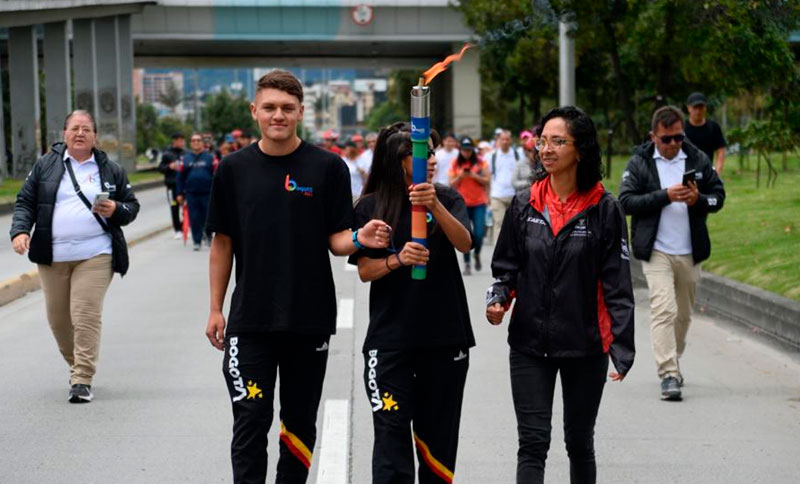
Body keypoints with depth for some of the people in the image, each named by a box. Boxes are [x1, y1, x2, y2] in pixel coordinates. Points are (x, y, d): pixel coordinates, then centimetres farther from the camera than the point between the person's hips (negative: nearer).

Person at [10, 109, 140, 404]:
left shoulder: (111, 170, 10)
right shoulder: (46, 165, 10)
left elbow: (132, 207, 14)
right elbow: (25, 202, 9)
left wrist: (116, 210, -8)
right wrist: (20, 230, -8)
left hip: (95, 256, -2)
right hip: (52, 257, 2)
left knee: (87, 316, -13)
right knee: (58, 318, 8)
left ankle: (83, 380, -11)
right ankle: (76, 365, 30)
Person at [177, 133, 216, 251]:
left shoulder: (210, 157, 4)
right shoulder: (186, 159, 10)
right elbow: (181, 177, 11)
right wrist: (180, 194, 6)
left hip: (207, 193, -1)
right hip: (191, 194, 1)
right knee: (194, 219, -1)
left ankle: (207, 234, 29)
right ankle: (197, 241, 8)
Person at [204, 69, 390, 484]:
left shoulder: (328, 167, -1)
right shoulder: (234, 169, 3)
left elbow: (336, 239, -1)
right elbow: (222, 243, 8)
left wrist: (359, 239, -23)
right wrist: (216, 309, 5)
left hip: (310, 318, 0)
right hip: (251, 320, 0)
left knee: (300, 422, 10)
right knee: (251, 421, -4)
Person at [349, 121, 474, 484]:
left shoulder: (447, 198, 5)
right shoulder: (370, 206, 2)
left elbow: (464, 243, -12)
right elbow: (364, 270, -1)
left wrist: (435, 205, -28)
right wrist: (398, 259, -21)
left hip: (445, 334, 2)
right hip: (390, 337, -1)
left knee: (437, 432, 8)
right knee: (392, 431, -6)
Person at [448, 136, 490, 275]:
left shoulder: (480, 162, 2)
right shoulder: (455, 164, 5)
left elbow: (487, 181, 2)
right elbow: (451, 184, 5)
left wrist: (474, 176, -13)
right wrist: (460, 177, -12)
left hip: (479, 203, 0)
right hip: (462, 203, 0)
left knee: (479, 234, -6)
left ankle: (477, 254, 24)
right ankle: (467, 264, 5)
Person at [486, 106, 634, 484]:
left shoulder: (604, 209, -5)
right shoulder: (525, 204, 2)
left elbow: (617, 284, -5)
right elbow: (506, 266, 11)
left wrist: (622, 349, -9)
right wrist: (498, 299, -10)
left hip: (585, 345, -1)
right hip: (529, 343, 1)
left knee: (580, 443, 14)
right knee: (532, 443, -4)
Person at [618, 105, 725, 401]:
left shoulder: (698, 159, 7)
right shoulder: (639, 163, -1)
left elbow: (719, 196, 10)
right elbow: (626, 201, -9)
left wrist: (698, 199, -12)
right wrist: (665, 195, -18)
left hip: (690, 252, 4)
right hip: (656, 252, -4)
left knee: (683, 314, 13)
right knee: (663, 310, -15)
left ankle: (671, 363, 32)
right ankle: (669, 375, -17)